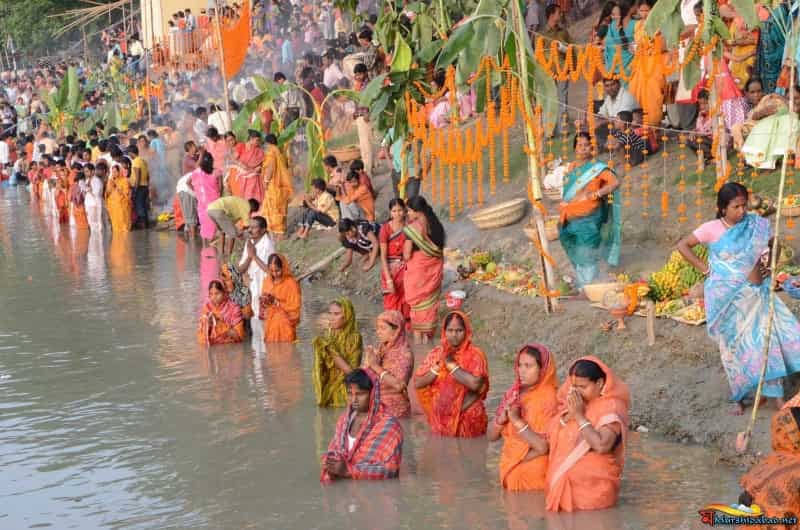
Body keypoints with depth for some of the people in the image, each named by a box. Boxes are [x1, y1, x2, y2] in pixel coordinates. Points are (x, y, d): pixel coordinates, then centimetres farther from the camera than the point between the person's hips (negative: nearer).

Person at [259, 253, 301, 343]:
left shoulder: (291, 283, -10)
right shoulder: (267, 280, 6)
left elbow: (294, 308, -13)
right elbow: (263, 301, 14)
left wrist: (276, 302, -20)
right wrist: (263, 301, -10)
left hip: (284, 325, -5)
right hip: (270, 323, 5)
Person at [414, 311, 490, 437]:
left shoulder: (475, 354, -8)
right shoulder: (436, 353, 4)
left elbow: (475, 384, -24)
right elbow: (417, 383, -1)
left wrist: (451, 364, -17)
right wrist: (439, 366, -12)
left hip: (467, 419, -3)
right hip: (441, 419, 3)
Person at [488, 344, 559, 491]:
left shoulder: (549, 399, -13)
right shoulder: (512, 394, 4)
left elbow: (544, 446, -21)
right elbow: (491, 436, 5)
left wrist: (517, 421, -19)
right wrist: (501, 419, -14)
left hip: (534, 477, -5)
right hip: (509, 472, 5)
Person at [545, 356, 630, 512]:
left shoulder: (611, 407, -13)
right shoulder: (573, 403, 9)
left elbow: (601, 445, -28)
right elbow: (550, 439, 5)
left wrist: (579, 416, -21)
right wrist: (568, 415, -11)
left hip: (593, 489, -6)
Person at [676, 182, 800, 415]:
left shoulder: (757, 226, -2)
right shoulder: (712, 229, -10)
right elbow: (682, 245, -3)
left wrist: (769, 265, -3)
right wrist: (703, 268, -7)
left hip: (755, 294, 2)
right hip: (727, 297, -2)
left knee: (766, 340, -2)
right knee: (733, 346, 9)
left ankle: (776, 393, 6)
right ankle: (739, 397, 21)